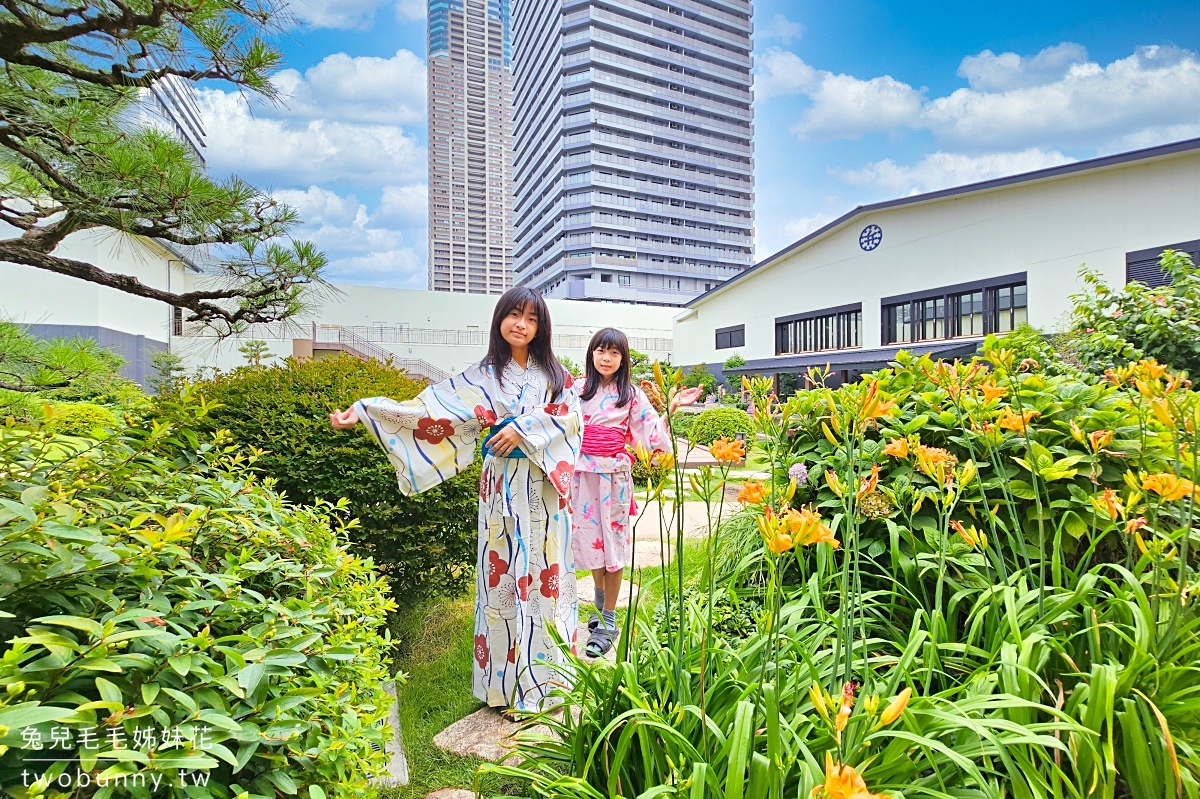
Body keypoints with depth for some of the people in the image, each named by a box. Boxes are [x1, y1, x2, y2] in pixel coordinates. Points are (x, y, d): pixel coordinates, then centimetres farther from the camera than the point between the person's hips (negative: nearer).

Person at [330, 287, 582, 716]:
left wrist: (525, 428, -15)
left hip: (547, 488, 1)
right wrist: (364, 410, -7)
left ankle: (549, 676, 23)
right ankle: (509, 684, 18)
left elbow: (573, 415, -3)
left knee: (548, 572, 6)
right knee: (504, 575, 3)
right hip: (504, 488, 0)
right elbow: (431, 406, -1)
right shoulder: (483, 375, 5)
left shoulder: (553, 372, 8)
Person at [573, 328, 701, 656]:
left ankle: (608, 622, 14)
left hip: (614, 475, -2)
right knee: (590, 537, 11)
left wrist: (673, 408, -12)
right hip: (584, 474, 3)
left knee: (613, 540, 2)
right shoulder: (578, 389, 6)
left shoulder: (631, 394, 1)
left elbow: (653, 432, -2)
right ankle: (600, 603, 37)